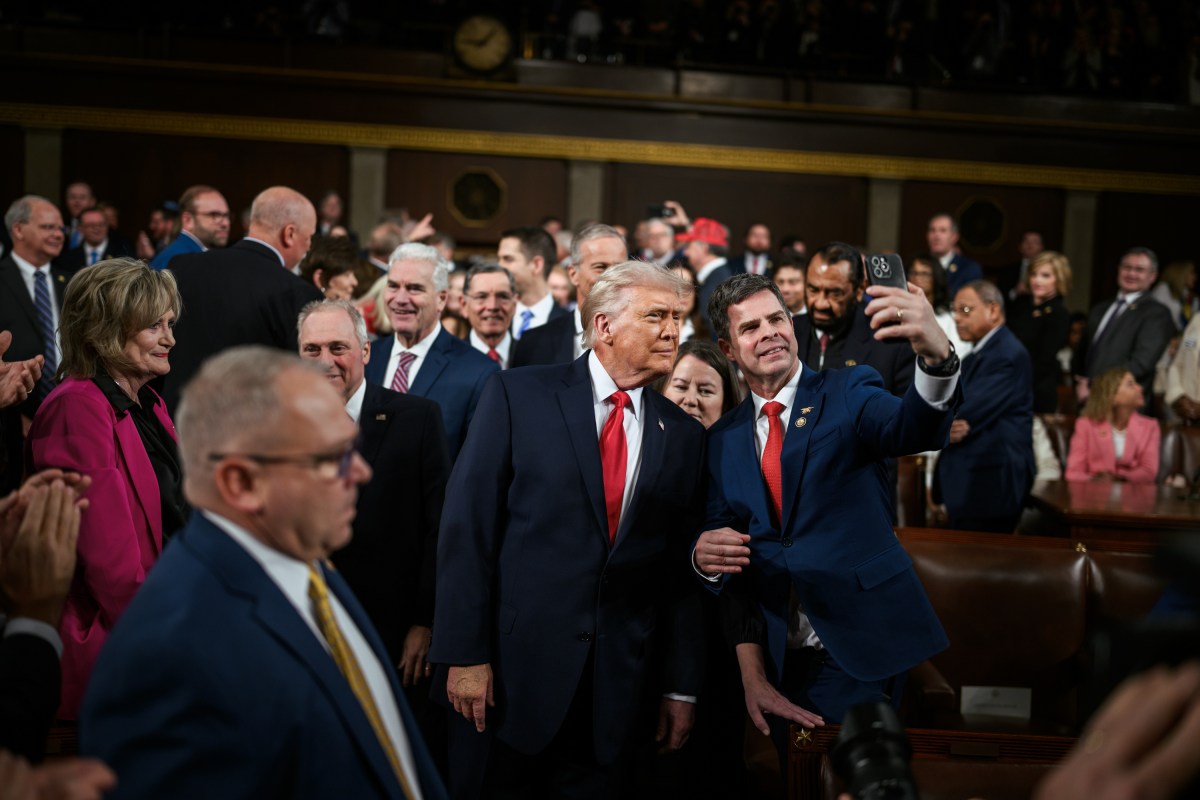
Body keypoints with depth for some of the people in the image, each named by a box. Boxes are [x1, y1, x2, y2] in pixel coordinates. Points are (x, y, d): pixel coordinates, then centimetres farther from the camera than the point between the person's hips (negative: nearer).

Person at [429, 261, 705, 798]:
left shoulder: (681, 434, 7)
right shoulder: (519, 396, -4)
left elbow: (679, 566, 8)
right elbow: (468, 526, -7)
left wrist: (681, 686, 7)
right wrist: (464, 653, -11)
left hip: (616, 687, 3)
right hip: (510, 668, -2)